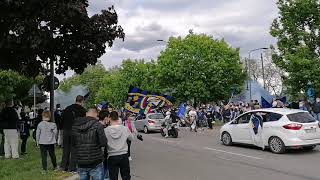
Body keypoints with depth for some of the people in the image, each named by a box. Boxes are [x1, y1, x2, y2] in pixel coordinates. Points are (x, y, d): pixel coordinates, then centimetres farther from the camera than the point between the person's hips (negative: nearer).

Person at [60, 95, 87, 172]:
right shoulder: (82, 110, -7)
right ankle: (72, 168, 5)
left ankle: (64, 166, 19)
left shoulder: (67, 108, 9)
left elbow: (62, 119, 12)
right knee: (74, 150, 3)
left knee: (66, 149, 13)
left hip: (66, 130, 5)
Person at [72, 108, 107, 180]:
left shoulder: (75, 125, 3)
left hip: (81, 163, 5)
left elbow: (73, 143, 12)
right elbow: (103, 143, -14)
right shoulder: (97, 125, -12)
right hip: (95, 163, -5)